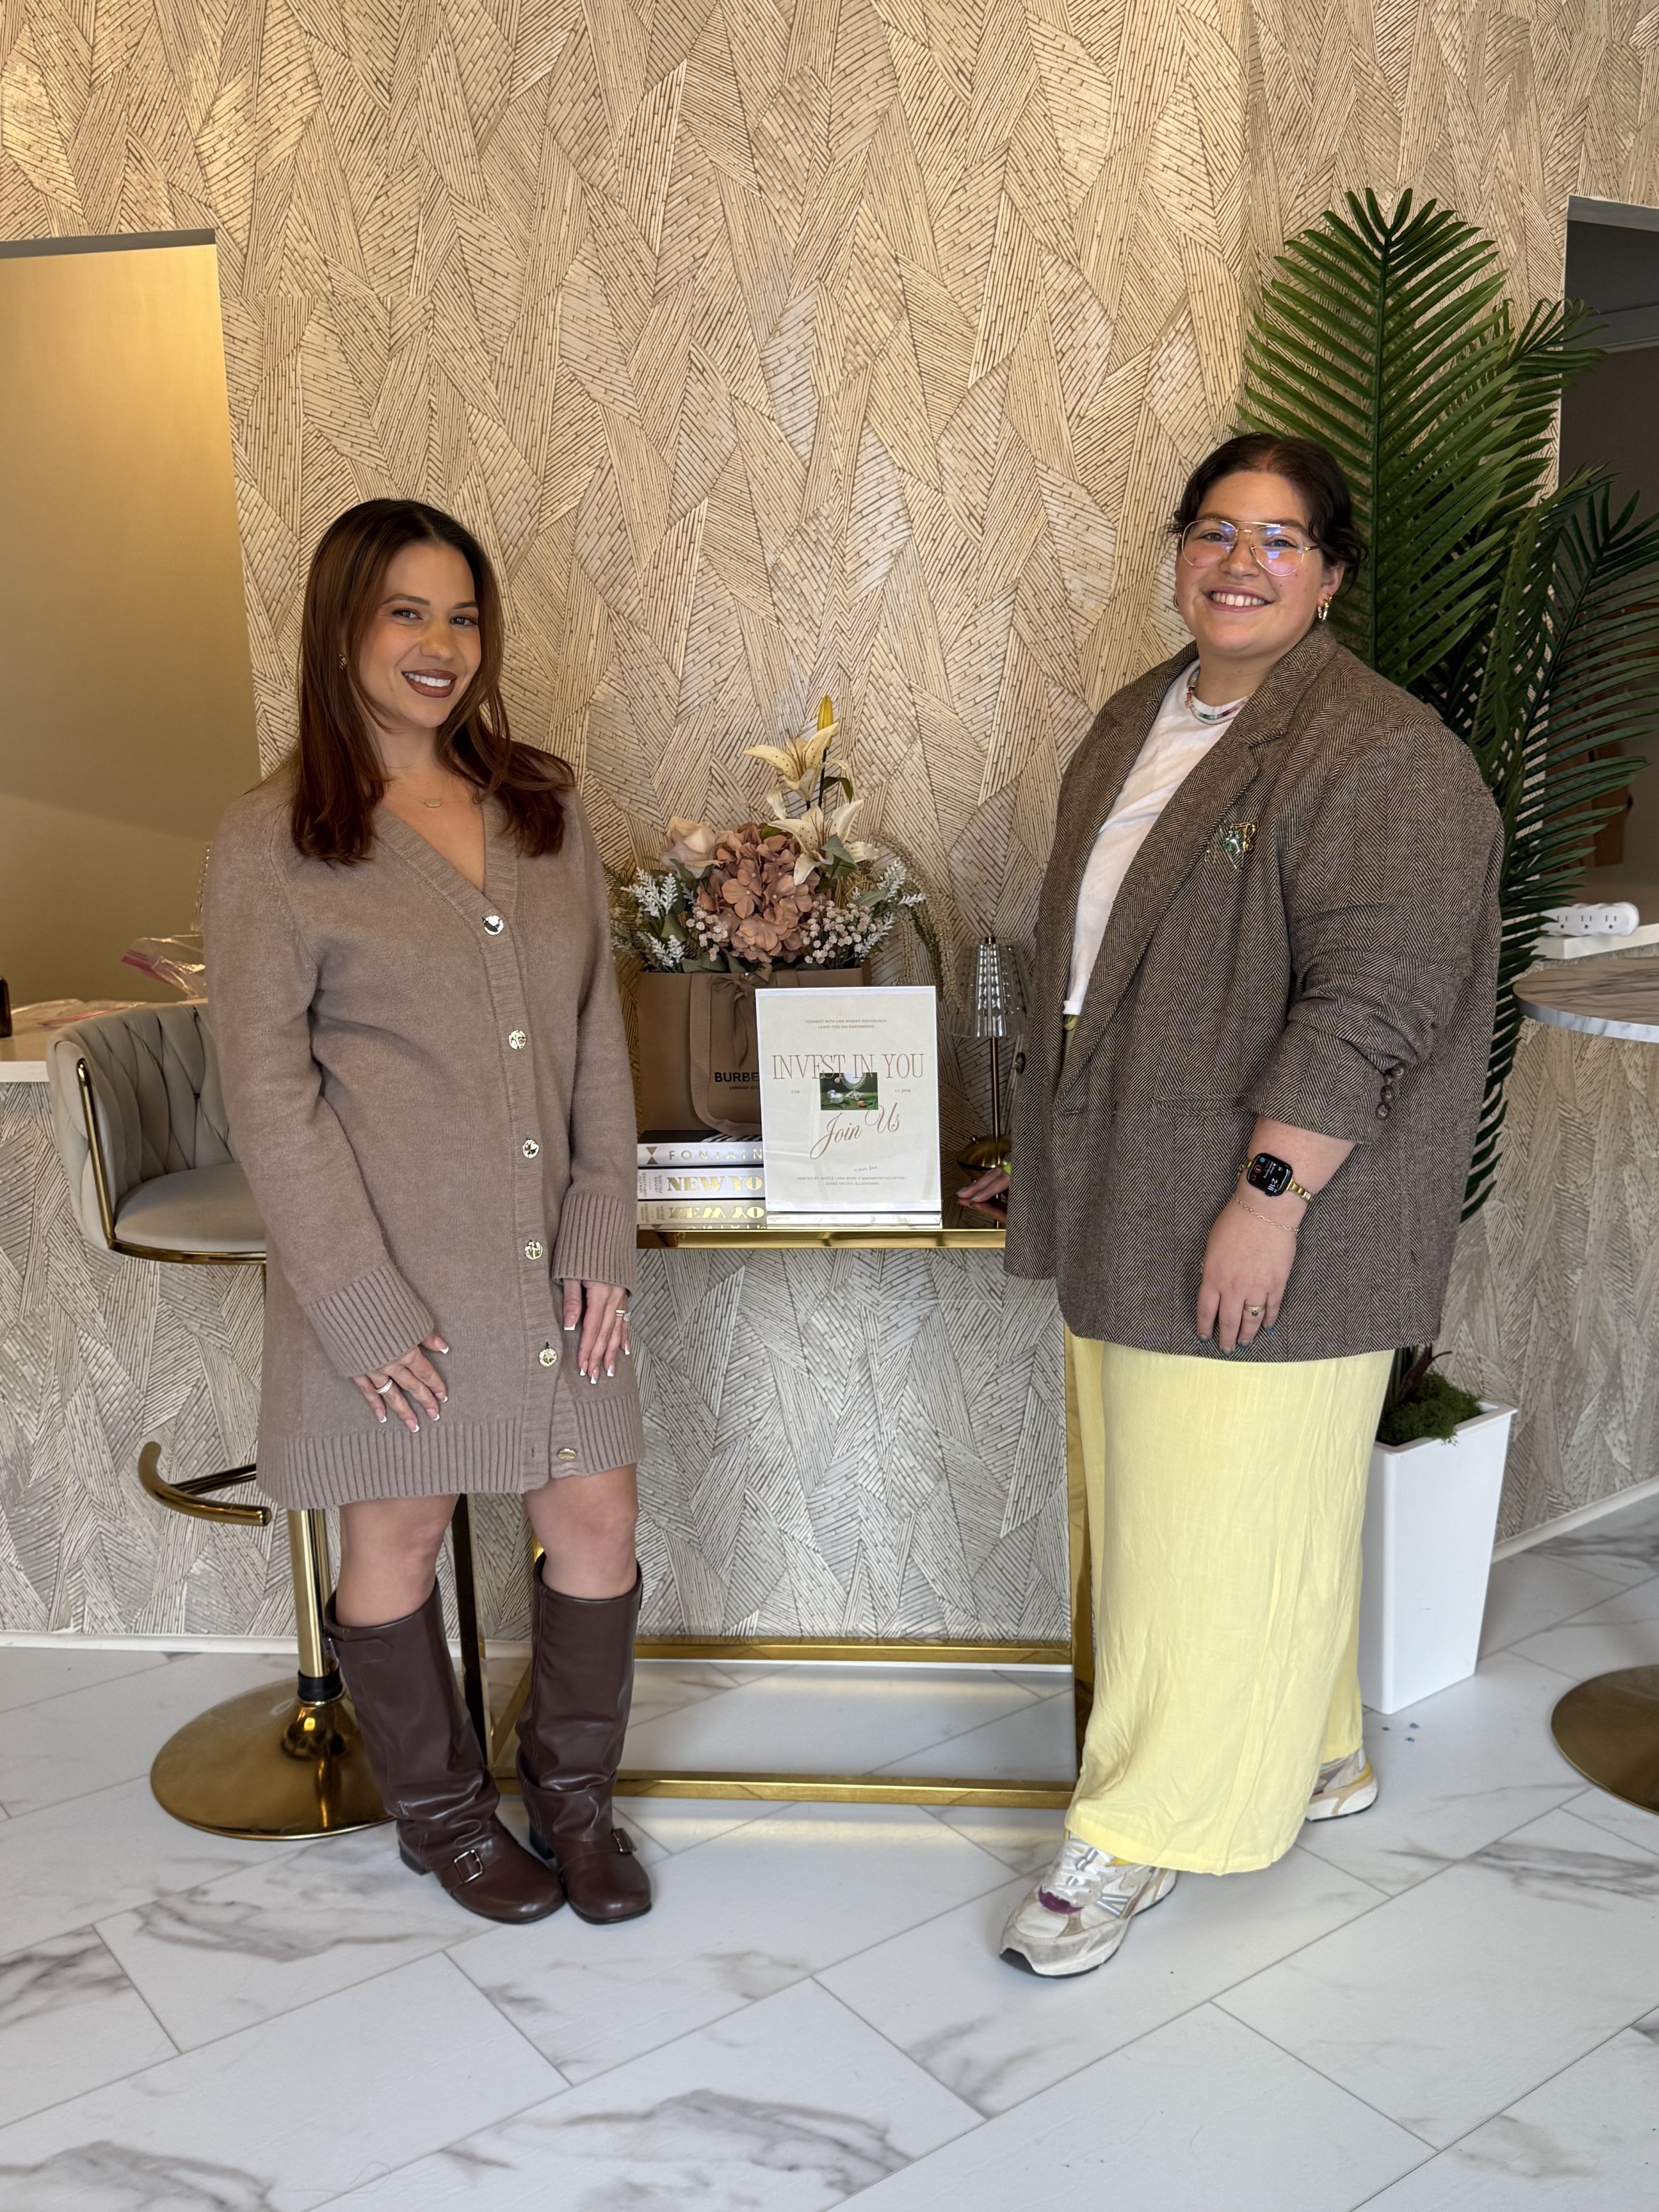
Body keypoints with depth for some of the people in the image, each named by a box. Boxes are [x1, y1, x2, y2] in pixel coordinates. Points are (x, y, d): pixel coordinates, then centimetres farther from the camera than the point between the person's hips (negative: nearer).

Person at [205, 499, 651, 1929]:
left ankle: (574, 1794, 33)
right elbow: (269, 1095, -9)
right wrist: (363, 1306, -13)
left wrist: (601, 1235, -1)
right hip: (389, 1272, -4)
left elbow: (597, 1034, 7)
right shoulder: (273, 845, -6)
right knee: (400, 1537, 11)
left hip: (548, 1260, 4)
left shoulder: (542, 809, 7)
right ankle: (443, 1810, 35)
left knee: (597, 1519, 8)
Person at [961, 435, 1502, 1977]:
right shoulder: (1138, 723, 13)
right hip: (1126, 1200, 9)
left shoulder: (1382, 755, -14)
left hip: (1258, 1217, -8)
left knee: (1218, 1511, 2)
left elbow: (1371, 1001, -21)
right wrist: (1057, 1149, 21)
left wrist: (1268, 1194, -23)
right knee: (1150, 1487, 17)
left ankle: (1143, 1827, 18)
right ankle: (1312, 1755, 36)